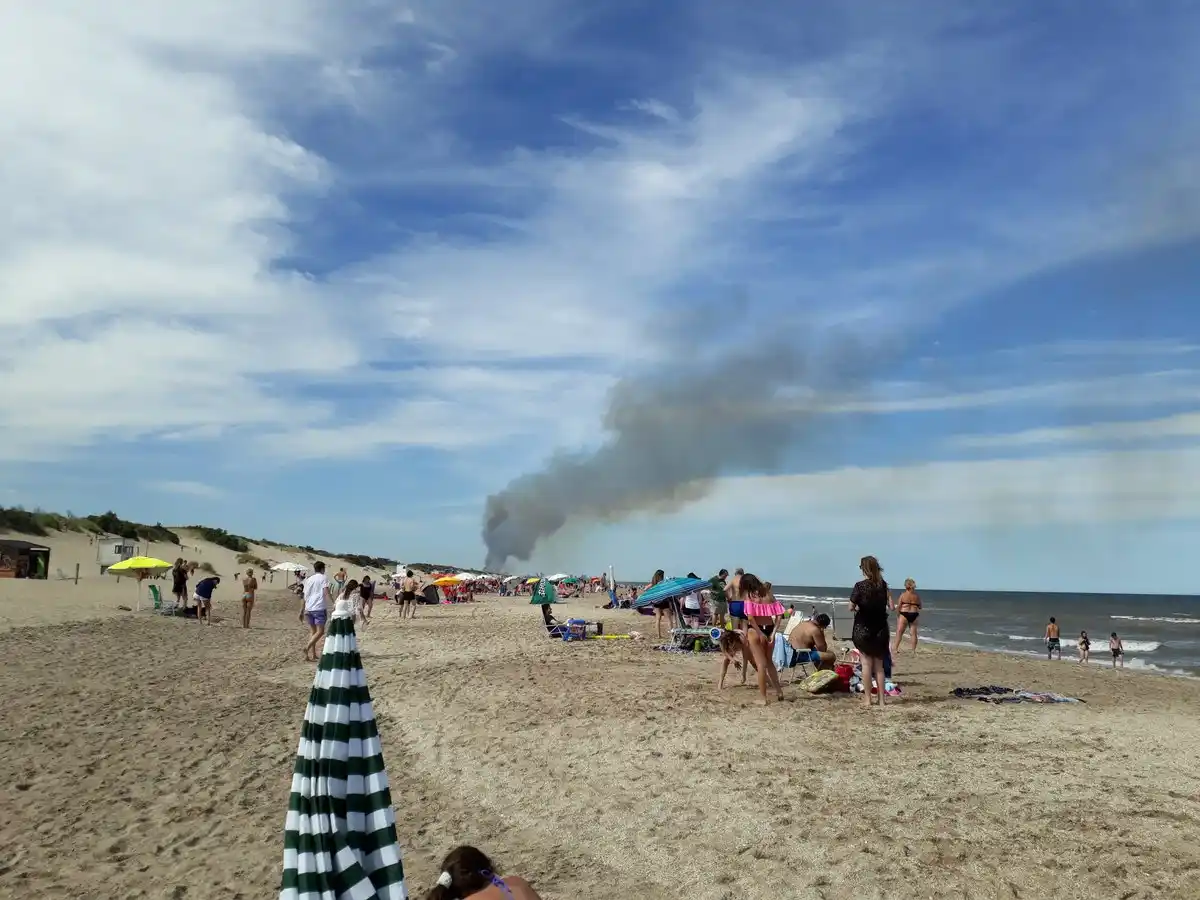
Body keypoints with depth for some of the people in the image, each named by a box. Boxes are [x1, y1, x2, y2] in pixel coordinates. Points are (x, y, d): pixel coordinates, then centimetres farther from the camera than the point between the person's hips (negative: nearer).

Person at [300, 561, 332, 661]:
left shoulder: (308, 579, 17)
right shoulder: (323, 578, 0)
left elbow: (304, 596, 18)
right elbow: (326, 592, -14)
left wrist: (302, 610, 24)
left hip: (309, 608, 6)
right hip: (319, 608, -6)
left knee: (312, 631, 15)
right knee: (320, 631, -4)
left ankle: (313, 654, 14)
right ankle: (307, 647, -23)